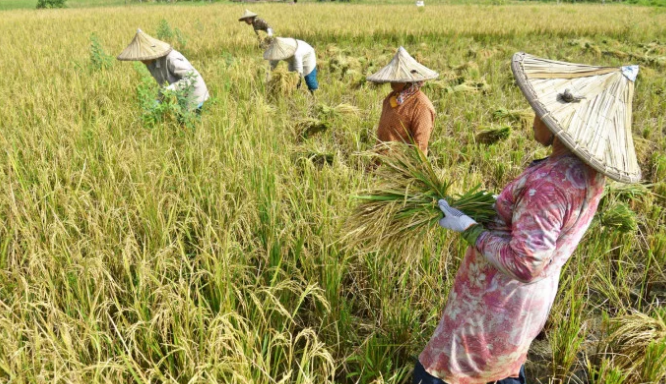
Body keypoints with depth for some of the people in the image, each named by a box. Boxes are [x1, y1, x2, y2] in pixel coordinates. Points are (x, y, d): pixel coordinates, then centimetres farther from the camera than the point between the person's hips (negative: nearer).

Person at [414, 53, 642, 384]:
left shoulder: (550, 183, -34)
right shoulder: (588, 171, -4)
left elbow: (523, 264, -31)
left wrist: (468, 229, -22)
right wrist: (499, 206, 8)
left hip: (495, 308, -9)